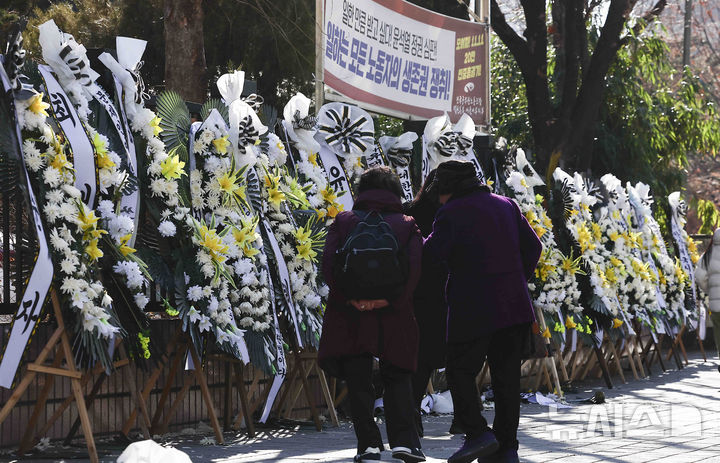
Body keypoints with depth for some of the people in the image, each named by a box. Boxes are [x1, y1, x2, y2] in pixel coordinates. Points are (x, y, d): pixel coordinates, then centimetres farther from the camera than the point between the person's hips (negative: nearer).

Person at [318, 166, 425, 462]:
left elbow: (329, 263, -8)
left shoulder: (344, 222, 7)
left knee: (357, 380, 7)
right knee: (397, 377, 11)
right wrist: (390, 299, -16)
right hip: (393, 316, 0)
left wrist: (348, 297, -15)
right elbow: (414, 267, -11)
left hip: (349, 315, 0)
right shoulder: (406, 224, 6)